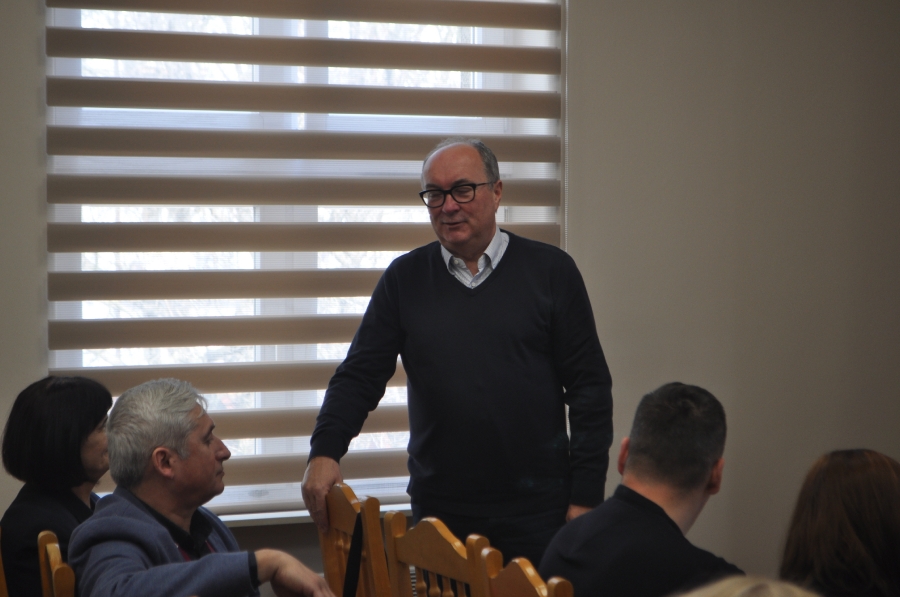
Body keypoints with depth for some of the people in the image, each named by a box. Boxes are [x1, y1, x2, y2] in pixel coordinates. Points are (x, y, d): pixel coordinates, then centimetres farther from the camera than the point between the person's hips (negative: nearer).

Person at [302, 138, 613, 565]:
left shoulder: (550, 270, 1)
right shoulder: (405, 278, 7)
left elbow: (589, 386, 1)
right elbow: (359, 377, 6)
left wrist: (585, 497, -4)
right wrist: (324, 451, -12)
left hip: (537, 512, -1)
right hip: (439, 511, 2)